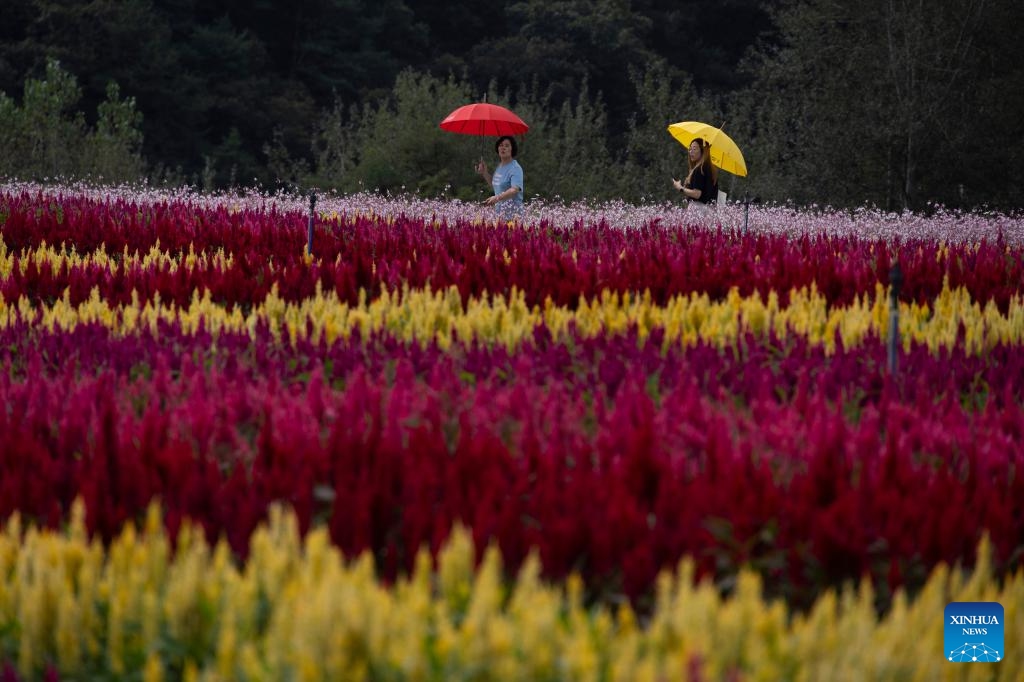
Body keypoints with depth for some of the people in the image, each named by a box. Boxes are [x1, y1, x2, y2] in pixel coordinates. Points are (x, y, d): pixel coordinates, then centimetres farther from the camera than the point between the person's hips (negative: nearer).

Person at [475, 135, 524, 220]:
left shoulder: (515, 169, -10)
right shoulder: (499, 167, 16)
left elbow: (515, 190, -24)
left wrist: (498, 198, -38)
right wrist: (484, 173, 19)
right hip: (499, 209, 8)